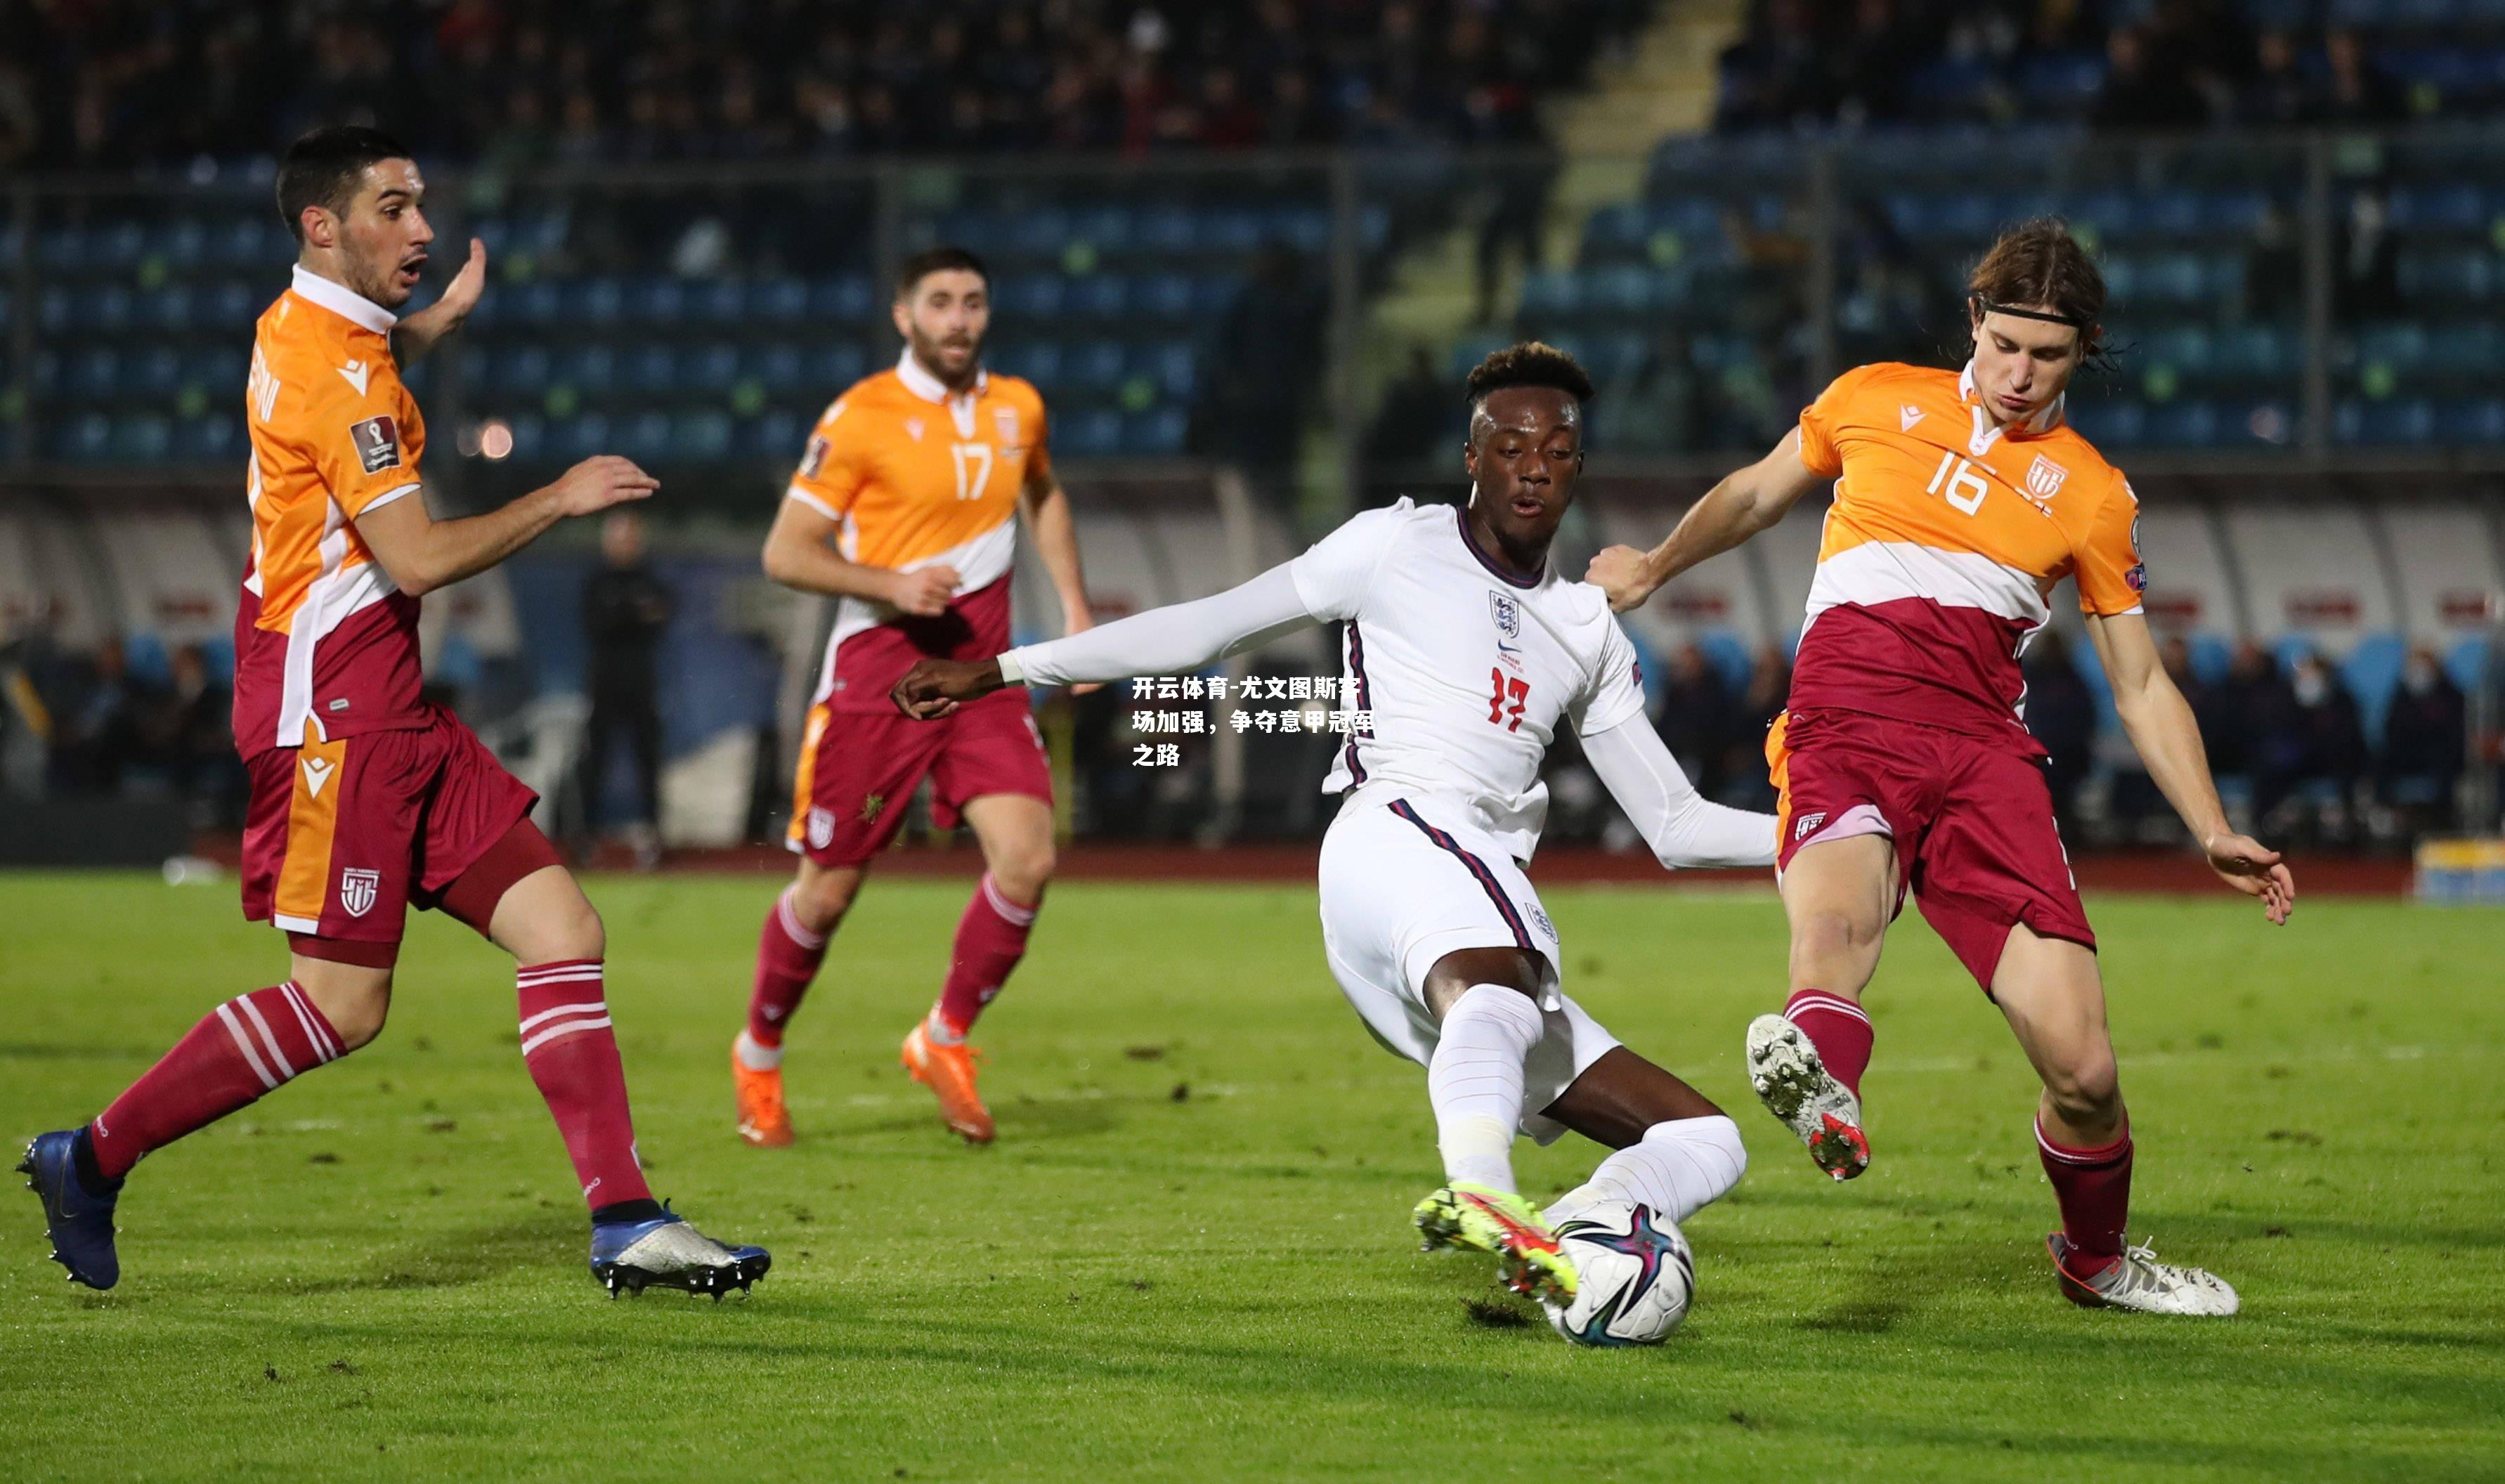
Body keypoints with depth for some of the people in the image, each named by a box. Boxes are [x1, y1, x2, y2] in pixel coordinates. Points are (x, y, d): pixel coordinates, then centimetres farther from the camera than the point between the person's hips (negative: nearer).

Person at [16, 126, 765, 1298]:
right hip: (333, 708, -10)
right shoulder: (335, 373, -16)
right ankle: (95, 1158, 5)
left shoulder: (311, 329, 14)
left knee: (561, 929, 1)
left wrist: (435, 322, 28)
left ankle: (625, 1223, -3)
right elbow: (416, 558, -21)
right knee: (342, 1003, -8)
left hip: (391, 714, 10)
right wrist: (561, 498, -11)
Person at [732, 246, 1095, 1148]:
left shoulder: (1017, 409, 7)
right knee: (830, 889, 3)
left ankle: (945, 1040, 7)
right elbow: (785, 552, -9)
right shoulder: (860, 418, -9)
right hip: (876, 669, -4)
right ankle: (759, 1057, 28)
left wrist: (1073, 604, 19)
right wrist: (892, 584, -22)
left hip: (980, 672, 4)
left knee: (1027, 860, -14)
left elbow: (1044, 496, 29)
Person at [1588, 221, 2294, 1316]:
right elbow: (1759, 492, 36)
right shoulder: (1876, 401, 17)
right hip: (1844, 720, -1)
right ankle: (1822, 1082, -73)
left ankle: (2096, 1258, 17)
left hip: (1982, 746, 1)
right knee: (1834, 909, -39)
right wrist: (1653, 568, 45)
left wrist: (2215, 835, 10)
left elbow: (2140, 684, 20)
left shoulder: (2090, 493, 18)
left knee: (2082, 1070, -12)